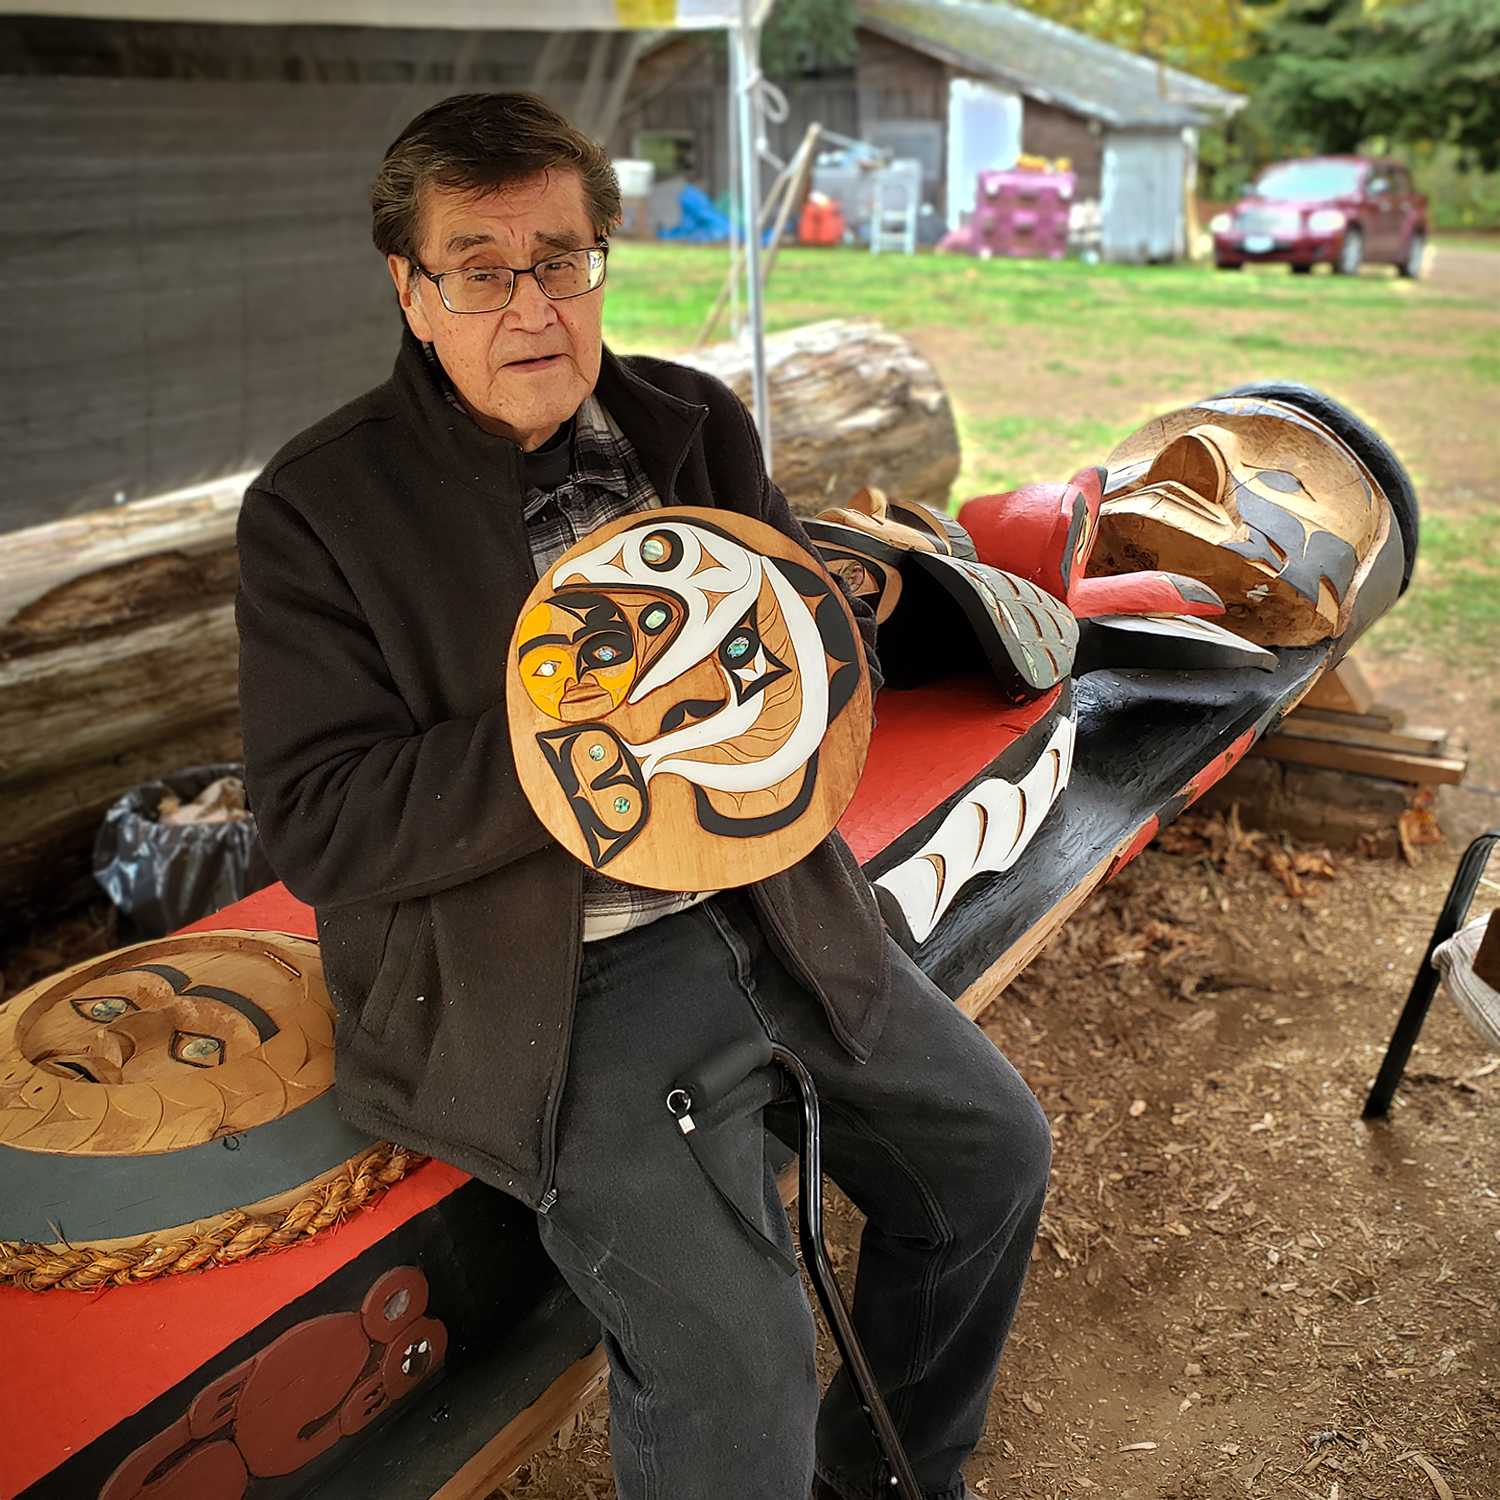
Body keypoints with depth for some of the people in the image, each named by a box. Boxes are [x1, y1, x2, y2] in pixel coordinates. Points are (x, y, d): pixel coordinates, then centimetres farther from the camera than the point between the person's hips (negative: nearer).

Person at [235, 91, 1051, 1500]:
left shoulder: (695, 423, 8)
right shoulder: (316, 506, -9)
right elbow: (320, 825, -14)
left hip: (759, 898, 7)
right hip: (544, 975, -6)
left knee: (993, 1145, 9)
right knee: (730, 1357, -19)